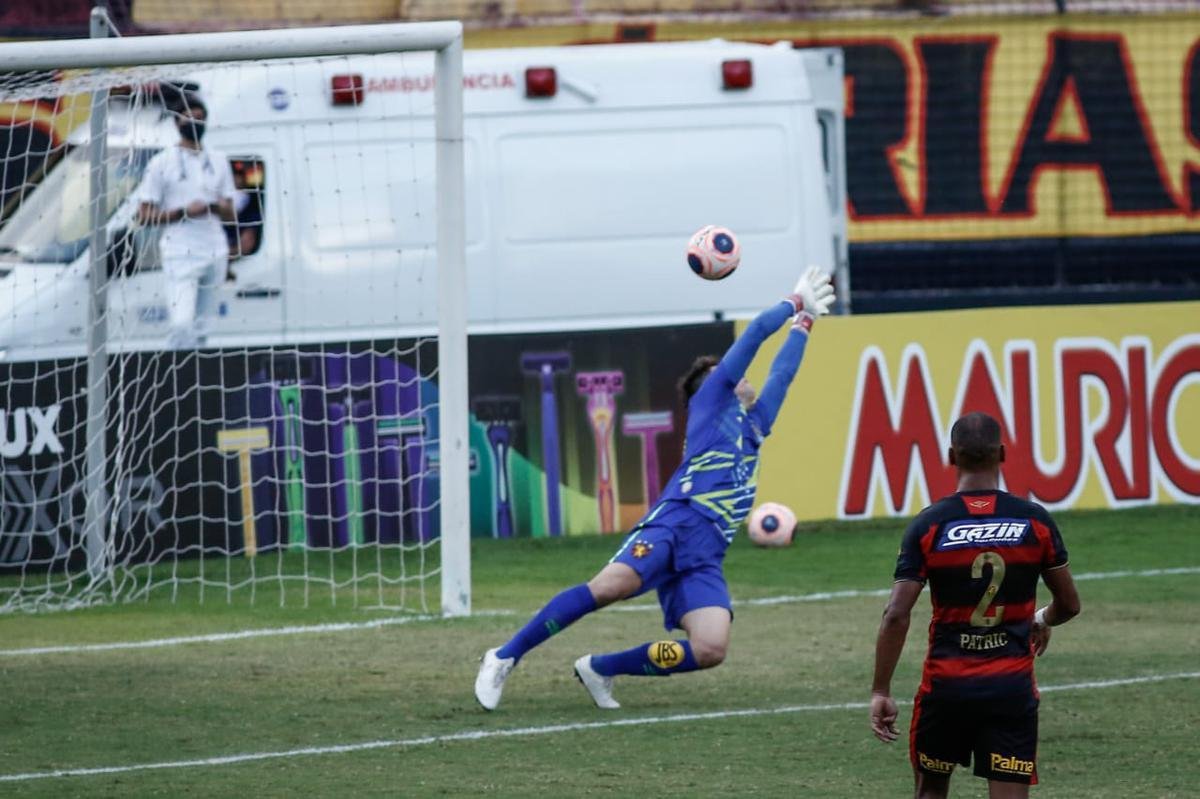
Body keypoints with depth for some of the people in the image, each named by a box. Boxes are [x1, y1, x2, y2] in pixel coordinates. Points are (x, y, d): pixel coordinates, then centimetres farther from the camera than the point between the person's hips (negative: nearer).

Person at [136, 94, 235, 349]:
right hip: (180, 255, -5)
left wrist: (213, 207, -7)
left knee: (200, 329, 4)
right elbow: (144, 216, -1)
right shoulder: (161, 163, 2)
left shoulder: (218, 162, 15)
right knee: (182, 325, -20)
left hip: (214, 253, 5)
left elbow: (229, 213, 17)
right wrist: (184, 212, -14)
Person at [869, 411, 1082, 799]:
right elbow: (1069, 604, 7)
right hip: (1012, 686, 0)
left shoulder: (929, 524, -7)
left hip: (946, 683, 0)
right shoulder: (1035, 521, -3)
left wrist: (881, 691, -5)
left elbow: (896, 615, -12)